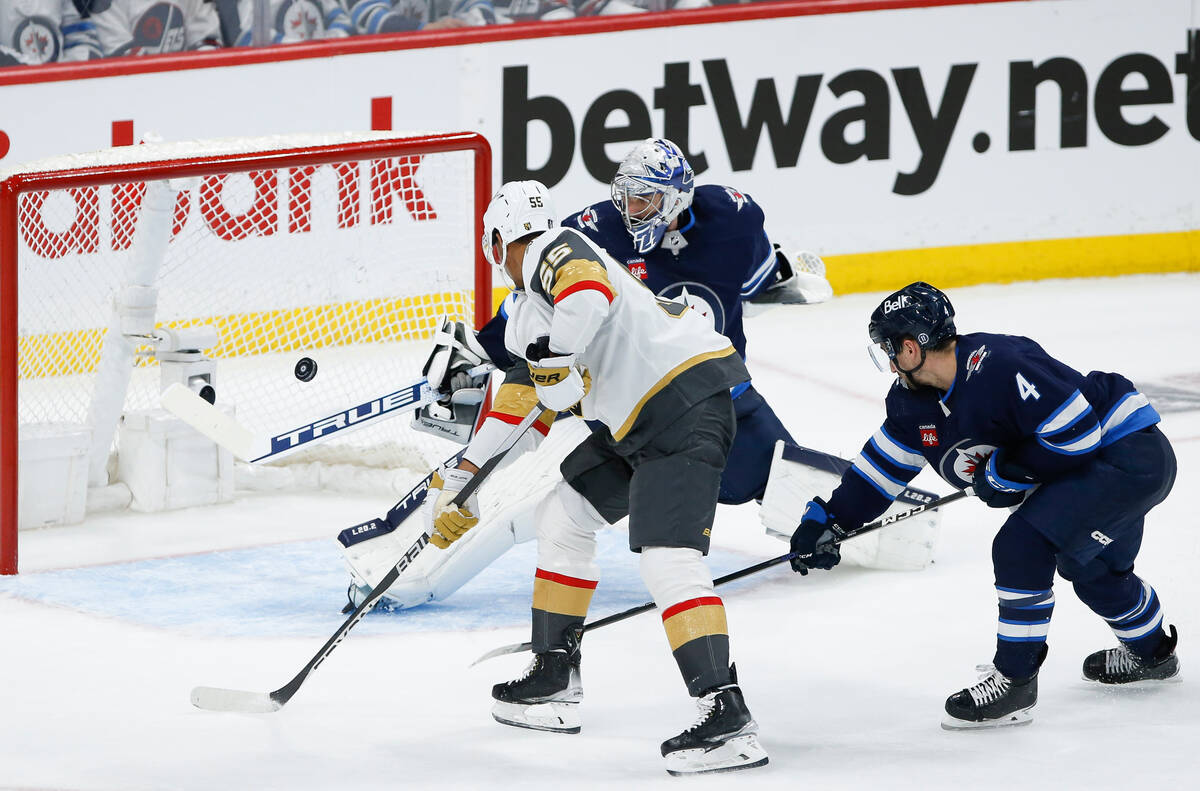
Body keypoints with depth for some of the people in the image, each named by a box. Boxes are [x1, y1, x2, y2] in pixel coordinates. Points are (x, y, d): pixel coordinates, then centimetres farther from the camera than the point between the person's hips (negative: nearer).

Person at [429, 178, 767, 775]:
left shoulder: (556, 251, -5)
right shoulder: (527, 313, 24)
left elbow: (590, 293, -29)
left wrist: (555, 358, -25)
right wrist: (459, 481, 34)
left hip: (686, 405, -10)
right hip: (639, 424, 10)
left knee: (667, 558, -21)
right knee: (563, 514, 20)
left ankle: (727, 718, -31)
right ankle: (554, 680, 28)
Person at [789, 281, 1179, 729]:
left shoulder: (999, 367, -29)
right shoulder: (916, 399, 2)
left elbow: (1077, 433, -28)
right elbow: (883, 464, 13)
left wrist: (1005, 473, -18)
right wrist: (827, 520, 7)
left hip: (1132, 454, -11)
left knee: (1021, 545, -20)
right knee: (1089, 568, 31)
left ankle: (1015, 681, -10)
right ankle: (1151, 653, 57)